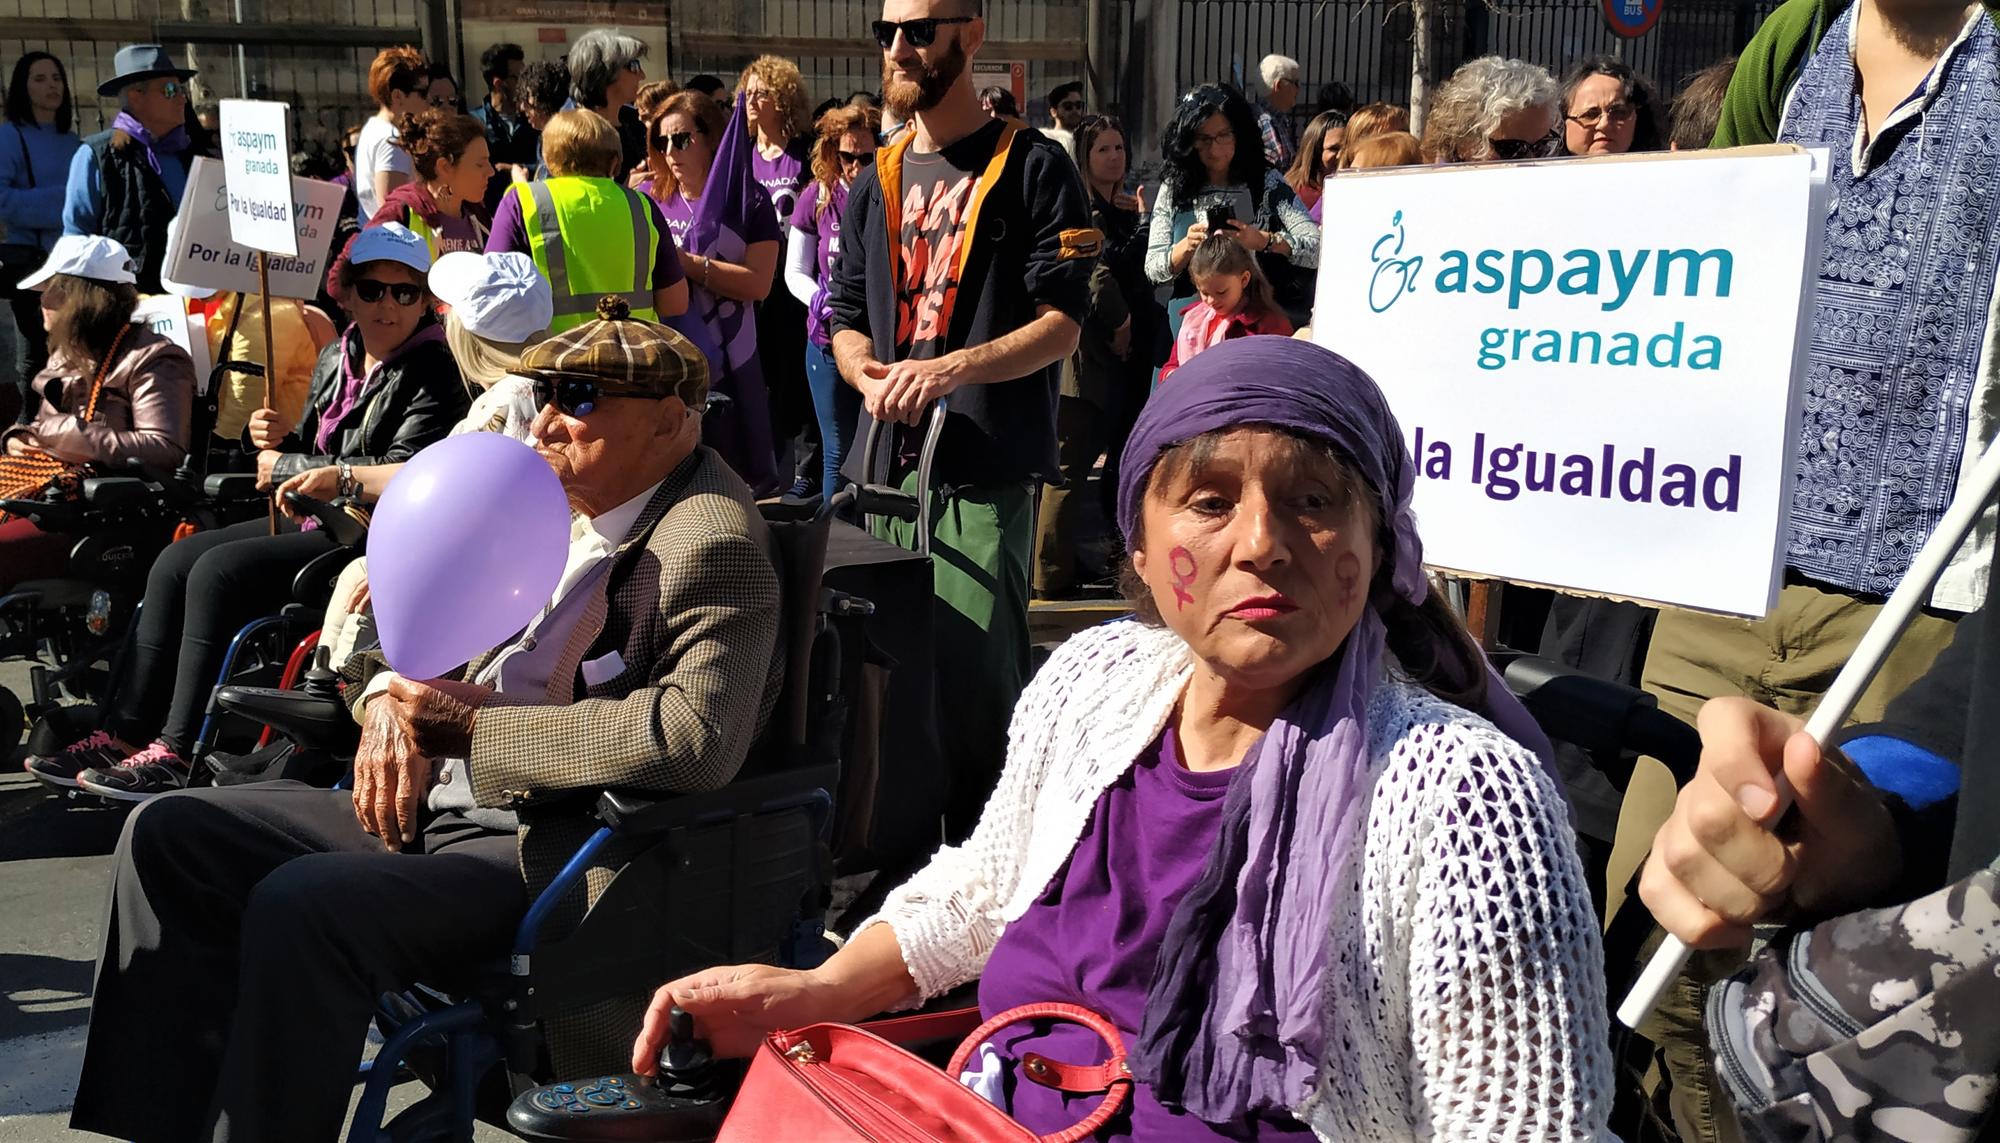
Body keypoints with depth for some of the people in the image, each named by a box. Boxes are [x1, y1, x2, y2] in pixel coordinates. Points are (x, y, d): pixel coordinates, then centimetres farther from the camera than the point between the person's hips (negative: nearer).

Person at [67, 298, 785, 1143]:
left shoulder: (714, 543, -15)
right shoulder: (551, 501, 12)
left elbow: (696, 737, -31)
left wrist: (476, 725, -21)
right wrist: (387, 701, -1)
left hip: (548, 851, -9)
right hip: (425, 803, 10)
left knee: (298, 906, -29)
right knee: (168, 834, 3)